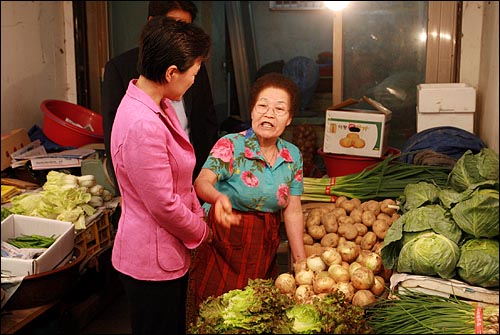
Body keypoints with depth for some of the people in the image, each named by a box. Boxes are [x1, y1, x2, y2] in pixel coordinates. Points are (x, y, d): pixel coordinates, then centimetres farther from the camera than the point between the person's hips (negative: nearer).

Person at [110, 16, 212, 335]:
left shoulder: (159, 107, 2)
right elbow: (164, 205, -24)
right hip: (153, 261, -9)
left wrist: (199, 214, 5)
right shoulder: (143, 125, -30)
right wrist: (202, 232, -8)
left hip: (171, 254, 9)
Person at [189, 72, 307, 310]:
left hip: (265, 249, 4)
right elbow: (202, 182, -27)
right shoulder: (230, 145, -11)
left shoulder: (293, 156, 3)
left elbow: (293, 211, 6)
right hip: (224, 245, -4)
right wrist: (219, 197, -50)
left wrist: (301, 260, 4)